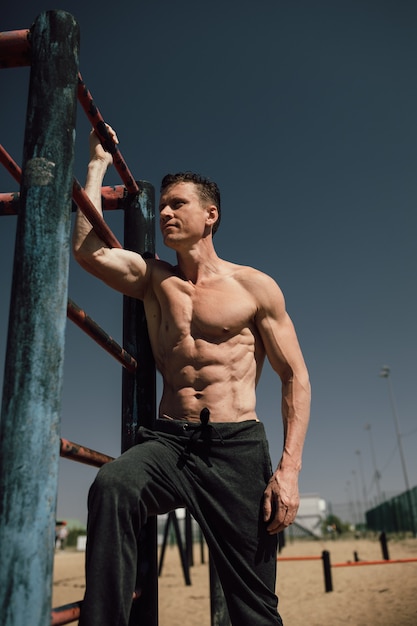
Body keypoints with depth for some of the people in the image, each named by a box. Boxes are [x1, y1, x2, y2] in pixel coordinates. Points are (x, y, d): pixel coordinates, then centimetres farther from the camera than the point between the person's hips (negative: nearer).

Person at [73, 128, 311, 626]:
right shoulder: (153, 278, 14)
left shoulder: (255, 287, 5)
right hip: (169, 440, 2)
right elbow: (87, 249, -2)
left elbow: (295, 377, 2)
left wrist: (289, 467, -10)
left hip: (237, 445, -1)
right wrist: (98, 164, 8)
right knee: (110, 486, -33)